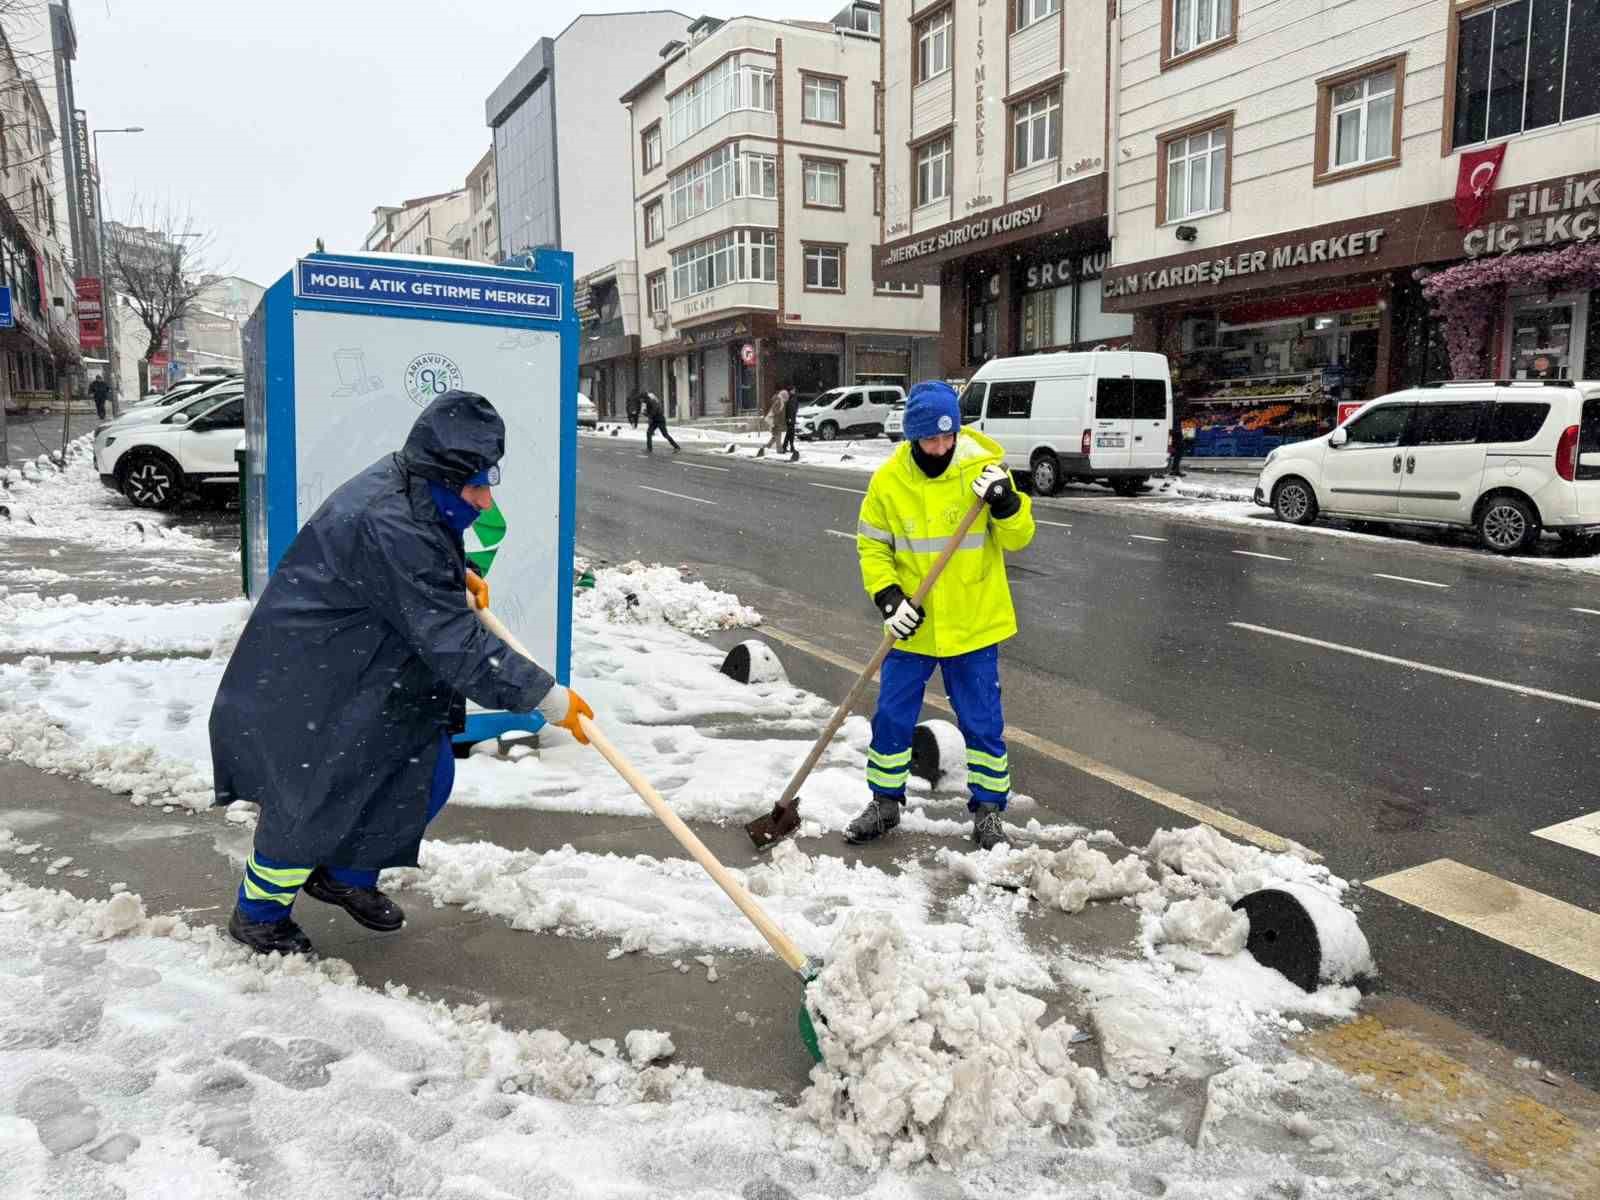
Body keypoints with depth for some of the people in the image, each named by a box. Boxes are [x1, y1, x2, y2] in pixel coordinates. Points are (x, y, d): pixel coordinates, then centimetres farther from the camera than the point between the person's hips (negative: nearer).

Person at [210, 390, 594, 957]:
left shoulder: (402, 481, -3)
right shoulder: (389, 527, -34)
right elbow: (455, 645, -35)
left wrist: (461, 574, 2)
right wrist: (549, 698, -33)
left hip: (370, 672, 10)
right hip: (304, 682, -9)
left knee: (425, 774, 9)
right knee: (318, 795, -1)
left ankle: (347, 876, 32)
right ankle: (258, 914, 26)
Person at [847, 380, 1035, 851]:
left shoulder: (983, 467, -10)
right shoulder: (888, 480, -7)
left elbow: (1018, 538, -6)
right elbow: (872, 546, 2)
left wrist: (1005, 503, -26)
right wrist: (888, 596, -12)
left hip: (974, 625, -1)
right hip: (912, 626, 2)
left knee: (983, 723, 7)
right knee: (891, 718, 10)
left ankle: (988, 810, 26)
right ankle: (885, 803, 30)